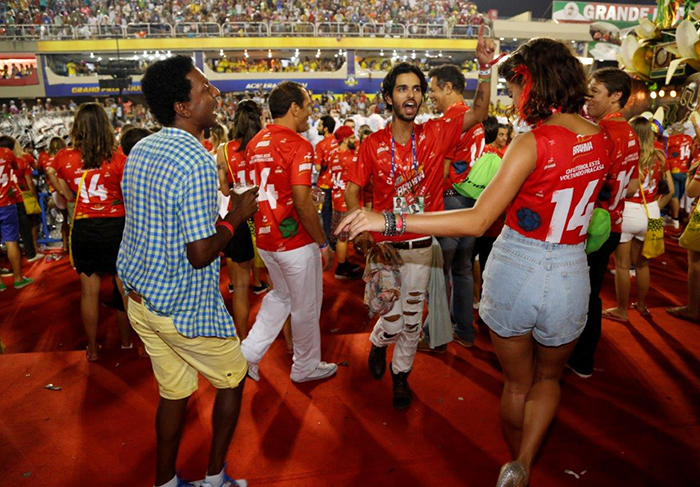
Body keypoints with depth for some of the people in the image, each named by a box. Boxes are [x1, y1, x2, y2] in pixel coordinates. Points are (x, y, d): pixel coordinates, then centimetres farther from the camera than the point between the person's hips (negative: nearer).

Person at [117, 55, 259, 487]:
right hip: (185, 308, -8)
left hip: (140, 300, 8)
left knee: (174, 390, 21)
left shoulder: (140, 150, 5)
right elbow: (201, 254, -26)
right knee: (233, 379, 15)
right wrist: (236, 216, -10)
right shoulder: (197, 162, -23)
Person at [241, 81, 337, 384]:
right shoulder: (298, 145, -18)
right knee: (306, 307, 12)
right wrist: (324, 244, -13)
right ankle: (306, 367, 29)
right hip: (296, 241, -7)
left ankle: (248, 352, 22)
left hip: (265, 239, 7)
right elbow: (303, 203, -23)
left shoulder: (255, 143, 6)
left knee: (280, 296, 27)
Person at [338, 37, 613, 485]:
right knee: (549, 377, 29)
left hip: (515, 268, -4)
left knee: (518, 383, 22)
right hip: (569, 277, 4)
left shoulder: (533, 143, -18)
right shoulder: (601, 139, 0)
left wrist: (388, 221, -28)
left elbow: (477, 221, -27)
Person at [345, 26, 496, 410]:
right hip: (384, 245, -2)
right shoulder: (372, 145, -6)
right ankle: (378, 343, 39)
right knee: (392, 321, 2)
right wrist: (361, 231, -19)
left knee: (412, 318, 13)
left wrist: (486, 67, -21)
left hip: (421, 245, 2)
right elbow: (353, 191, -4)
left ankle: (401, 373, 36)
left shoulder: (435, 134, -3)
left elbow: (478, 113, -8)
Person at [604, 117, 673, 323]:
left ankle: (621, 311, 17)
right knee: (642, 263, 20)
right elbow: (670, 189, 5)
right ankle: (641, 305, 36)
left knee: (622, 265, 7)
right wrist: (656, 208, 13)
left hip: (626, 213, -5)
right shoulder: (659, 157, 2)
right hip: (650, 214, 5)